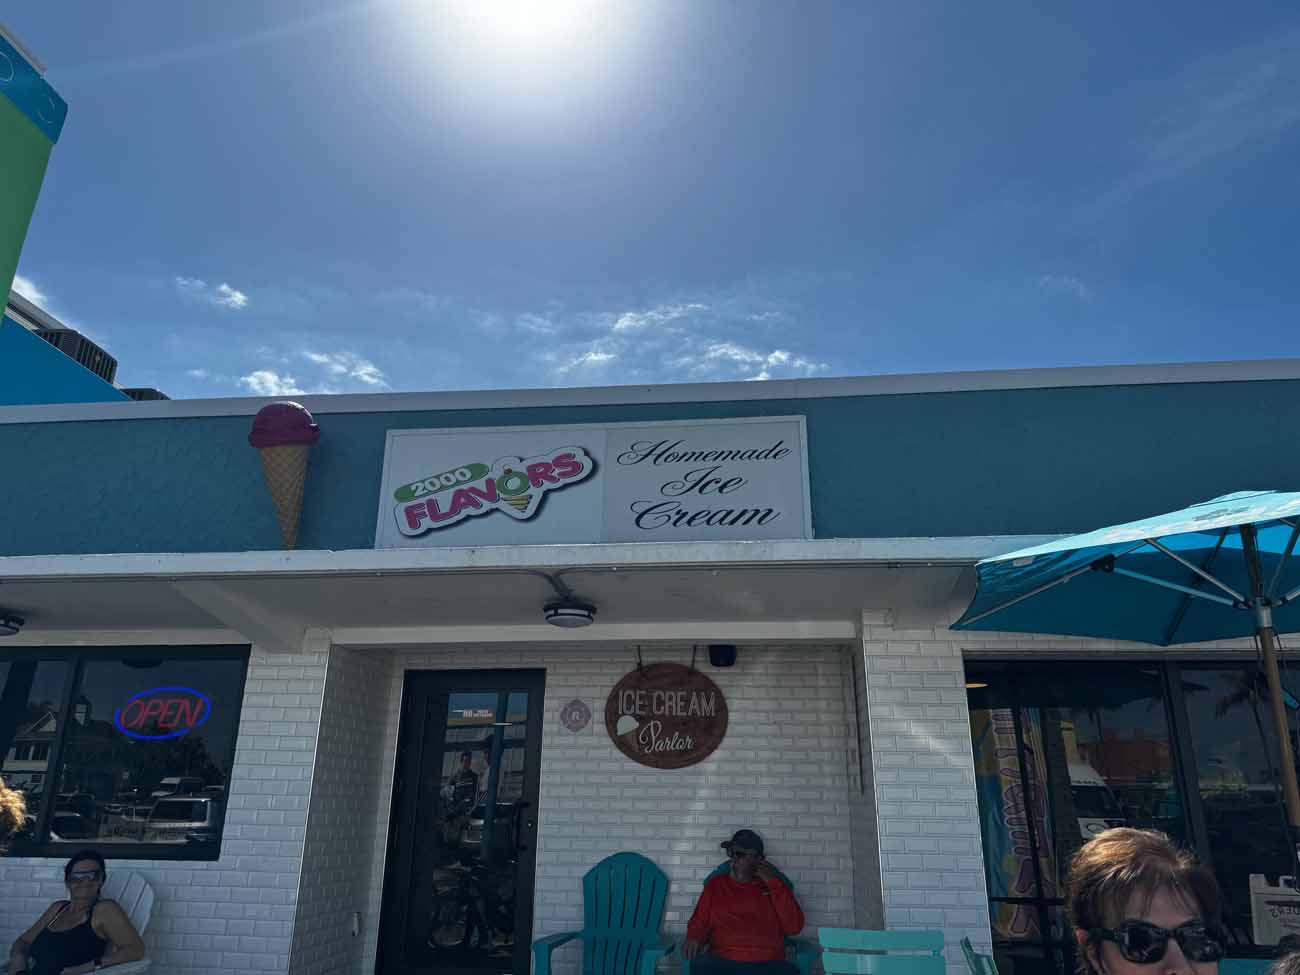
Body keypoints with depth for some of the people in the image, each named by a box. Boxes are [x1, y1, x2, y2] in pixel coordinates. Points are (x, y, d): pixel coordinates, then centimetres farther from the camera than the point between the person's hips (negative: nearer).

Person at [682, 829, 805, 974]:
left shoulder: (774, 886, 14)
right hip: (722, 961, 0)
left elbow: (794, 927, 2)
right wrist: (694, 937, -9)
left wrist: (773, 883, -1)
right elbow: (699, 922, 14)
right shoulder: (715, 885, 16)